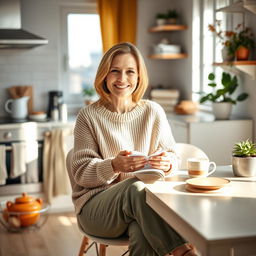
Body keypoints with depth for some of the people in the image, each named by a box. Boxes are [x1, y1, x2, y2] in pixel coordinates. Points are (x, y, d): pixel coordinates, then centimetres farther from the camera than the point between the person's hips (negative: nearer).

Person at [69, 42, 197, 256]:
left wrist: (168, 163, -14)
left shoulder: (153, 112, 8)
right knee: (136, 187, -34)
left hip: (143, 201, 1)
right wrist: (114, 166, -22)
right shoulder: (89, 116, 1)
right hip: (95, 205, -1)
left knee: (144, 236, -35)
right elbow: (81, 173, -2)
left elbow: (171, 156, 12)